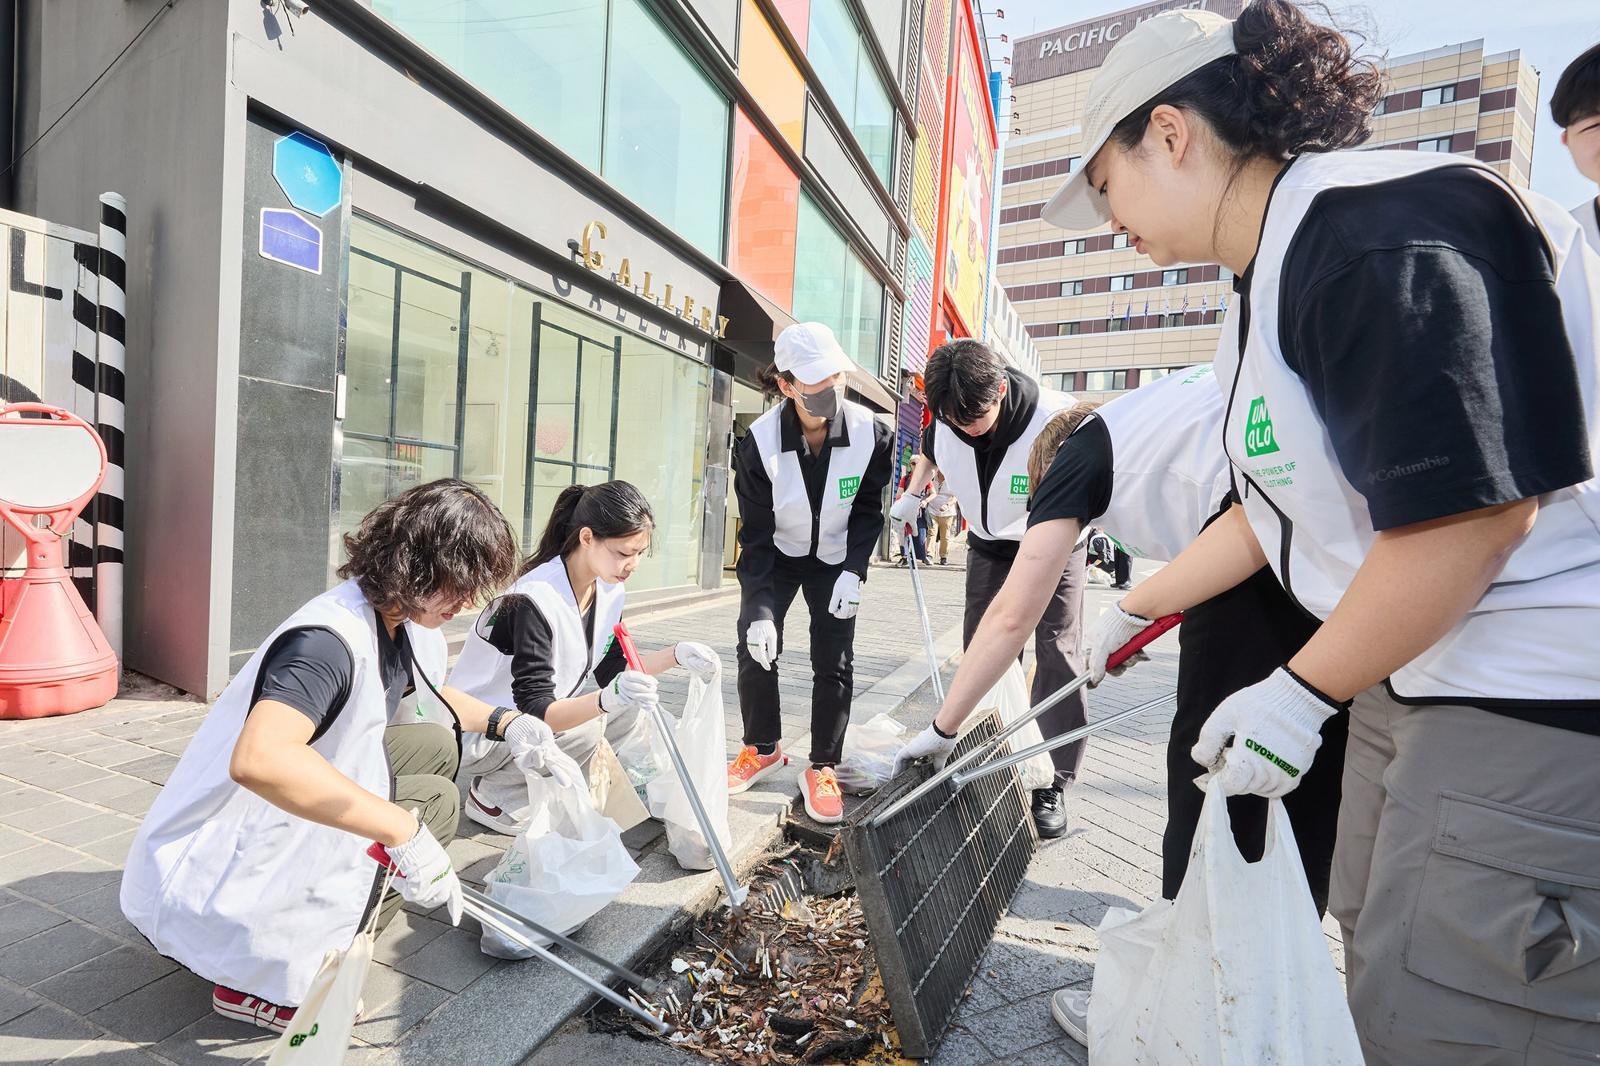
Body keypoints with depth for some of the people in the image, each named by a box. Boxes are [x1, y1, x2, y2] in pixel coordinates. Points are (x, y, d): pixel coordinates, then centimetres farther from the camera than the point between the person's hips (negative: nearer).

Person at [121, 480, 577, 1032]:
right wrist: (404, 832, -43)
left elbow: (432, 695, 17)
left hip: (280, 833, 9)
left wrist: (507, 724, 2)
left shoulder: (400, 620, -2)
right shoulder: (330, 641, -31)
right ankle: (261, 980, -4)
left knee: (434, 743, 5)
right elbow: (259, 759, -47)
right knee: (433, 800, -15)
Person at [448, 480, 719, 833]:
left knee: (633, 713, -9)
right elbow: (533, 710, -34)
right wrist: (606, 700, -51)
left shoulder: (608, 591, -5)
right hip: (476, 734, -8)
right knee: (583, 729, -30)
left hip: (540, 724, 8)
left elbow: (612, 672, 3)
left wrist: (676, 655, -12)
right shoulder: (535, 599, -30)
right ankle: (492, 794, -4)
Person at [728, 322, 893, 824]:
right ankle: (763, 749, 19)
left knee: (834, 664, -5)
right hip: (776, 556, 0)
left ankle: (822, 769, 12)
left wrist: (853, 570, -18)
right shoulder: (760, 441, -25)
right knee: (755, 648, -6)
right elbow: (756, 533, -21)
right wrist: (760, 610, -28)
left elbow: (868, 510, -6)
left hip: (836, 559, 1)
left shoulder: (870, 432, -22)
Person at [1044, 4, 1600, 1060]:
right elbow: (1277, 507, 18)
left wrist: (1301, 694, -16)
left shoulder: (1378, 230, -19)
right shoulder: (1280, 272, 13)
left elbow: (1473, 510, -27)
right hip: (1415, 673, 10)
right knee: (1379, 960, 20)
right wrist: (1130, 614, 24)